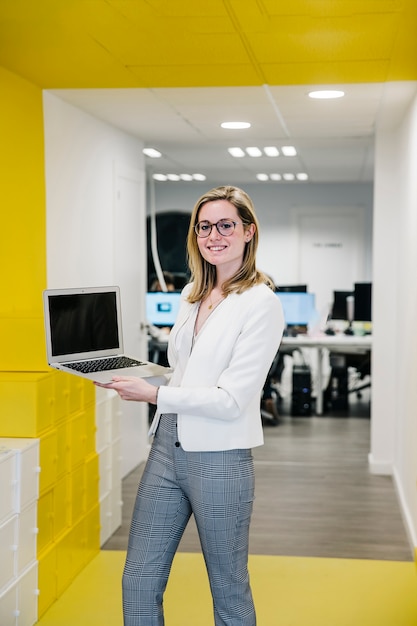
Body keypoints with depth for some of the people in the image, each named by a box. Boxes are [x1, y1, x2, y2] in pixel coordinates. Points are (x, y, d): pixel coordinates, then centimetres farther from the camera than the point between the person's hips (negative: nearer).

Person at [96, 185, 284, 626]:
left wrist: (155, 395, -18)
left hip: (220, 458, -7)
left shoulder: (261, 304, -11)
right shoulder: (193, 294, 12)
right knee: (138, 582, 11)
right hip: (168, 446, 7)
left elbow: (231, 399, -17)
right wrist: (131, 378, 6)